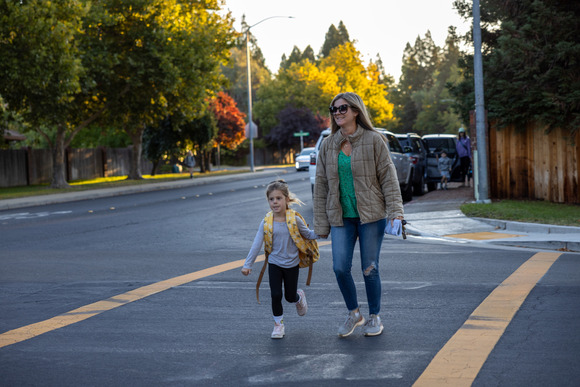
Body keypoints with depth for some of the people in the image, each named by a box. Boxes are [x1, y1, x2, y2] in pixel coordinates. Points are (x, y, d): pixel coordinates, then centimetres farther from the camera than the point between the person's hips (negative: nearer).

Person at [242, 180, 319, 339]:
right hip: (274, 264, 0)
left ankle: (299, 297, 45)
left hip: (292, 264, 0)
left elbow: (308, 234, 3)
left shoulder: (294, 219, -11)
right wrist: (248, 264, -9)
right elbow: (257, 244, -7)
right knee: (276, 295, -5)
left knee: (290, 296, 8)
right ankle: (278, 324, 13)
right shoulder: (266, 222, -10)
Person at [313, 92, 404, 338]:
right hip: (341, 218, 3)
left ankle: (374, 317, 22)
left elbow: (388, 177, -3)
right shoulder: (328, 146, 7)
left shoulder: (374, 141, -3)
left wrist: (396, 211, -13)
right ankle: (354, 314, 15)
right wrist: (320, 223, 6)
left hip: (371, 216, -3)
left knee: (369, 269, 2)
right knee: (340, 267, -8)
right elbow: (321, 186, 9)